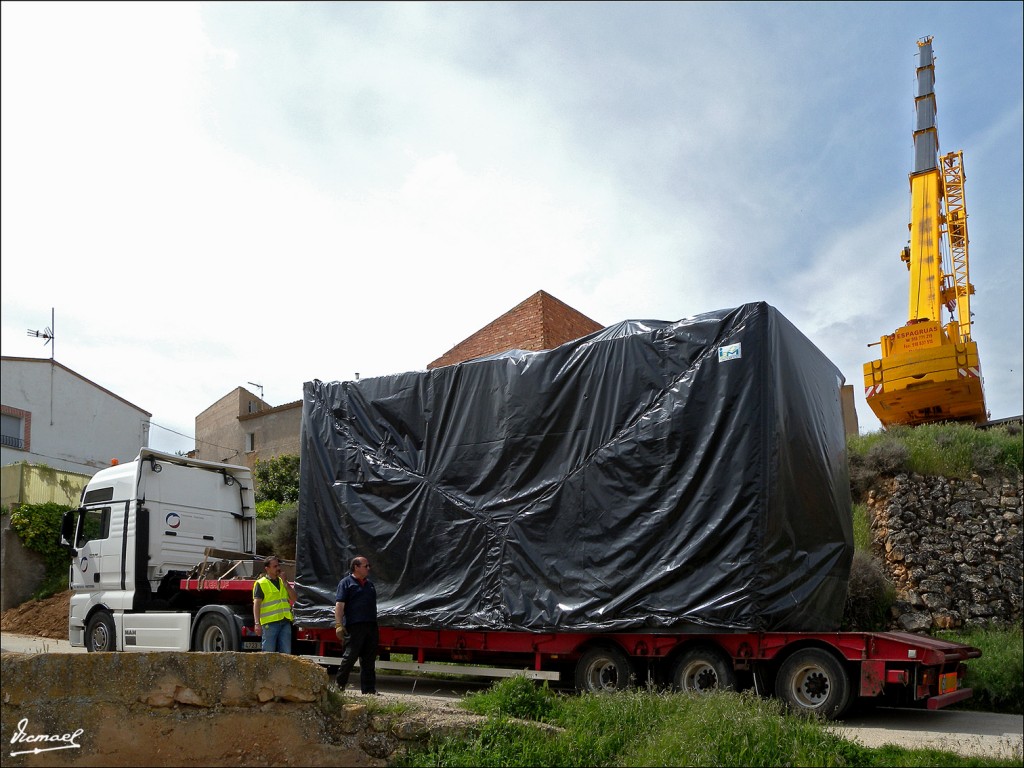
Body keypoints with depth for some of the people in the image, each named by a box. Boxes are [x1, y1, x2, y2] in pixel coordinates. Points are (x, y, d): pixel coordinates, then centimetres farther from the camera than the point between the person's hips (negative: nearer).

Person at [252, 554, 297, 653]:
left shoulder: (282, 582, 19)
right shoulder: (261, 584, 0)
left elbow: (293, 598, 11)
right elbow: (256, 604, -6)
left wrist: (285, 583, 1)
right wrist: (257, 623, -15)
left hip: (285, 622, 6)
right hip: (270, 623, -6)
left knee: (286, 652, 6)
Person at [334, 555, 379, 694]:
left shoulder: (370, 584, 21)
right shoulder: (346, 583, -1)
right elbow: (339, 605, -9)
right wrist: (338, 625, -18)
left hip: (371, 625, 7)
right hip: (354, 626, -7)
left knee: (369, 659, 8)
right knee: (350, 656, -5)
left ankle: (369, 690, 12)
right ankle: (339, 685, 10)